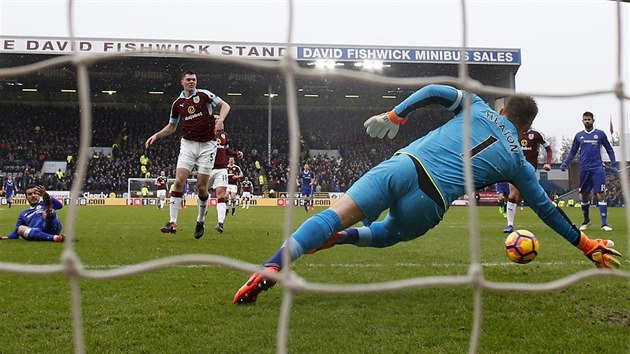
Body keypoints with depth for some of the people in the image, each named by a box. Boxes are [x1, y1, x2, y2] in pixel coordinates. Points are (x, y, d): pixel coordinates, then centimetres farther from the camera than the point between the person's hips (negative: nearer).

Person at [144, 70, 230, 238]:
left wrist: (220, 120, -21)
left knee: (201, 186, -1)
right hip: (187, 144, 3)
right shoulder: (177, 103, 9)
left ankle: (200, 222, 18)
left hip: (207, 145, -3)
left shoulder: (204, 95, -2)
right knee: (178, 181, -11)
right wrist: (156, 136, 10)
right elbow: (172, 126, 21)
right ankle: (173, 222, -9)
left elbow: (225, 105, -3)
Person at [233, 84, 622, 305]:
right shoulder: (517, 161, 19)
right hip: (428, 207, 0)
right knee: (390, 232, 31)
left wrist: (395, 115, 10)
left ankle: (269, 269, -30)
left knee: (336, 214, -10)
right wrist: (587, 244, 36)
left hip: (406, 165, 0)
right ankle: (342, 237, 4)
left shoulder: (477, 106, 21)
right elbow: (546, 207, 25)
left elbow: (435, 91, 6)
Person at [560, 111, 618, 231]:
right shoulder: (578, 136, 11)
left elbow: (609, 150, 11)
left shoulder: (600, 134, 5)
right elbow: (572, 152, 17)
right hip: (584, 169, 2)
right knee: (585, 195, 7)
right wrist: (565, 164, 4)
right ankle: (586, 221, 24)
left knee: (601, 194, -10)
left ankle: (604, 223, -10)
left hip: (597, 168, -2)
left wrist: (614, 165, 5)